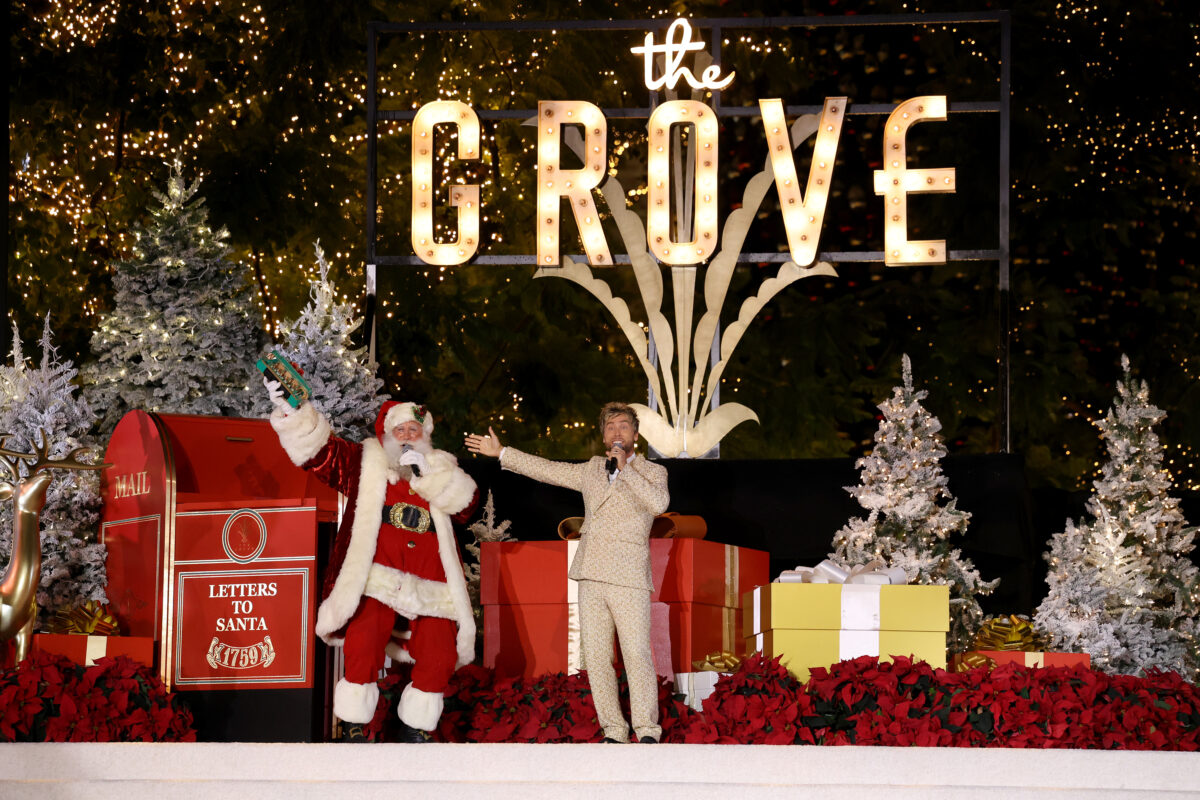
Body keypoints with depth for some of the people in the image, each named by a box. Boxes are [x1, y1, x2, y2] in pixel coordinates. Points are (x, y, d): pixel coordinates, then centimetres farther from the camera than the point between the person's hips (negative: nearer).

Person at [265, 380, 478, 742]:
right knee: (363, 647, -20)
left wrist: (428, 474, -6)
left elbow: (466, 505, 6)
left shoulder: (442, 469, 22)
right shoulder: (366, 461, 17)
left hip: (428, 582, 3)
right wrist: (291, 413, -9)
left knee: (439, 657, -4)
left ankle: (414, 730, 15)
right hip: (377, 575, -3)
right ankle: (355, 729, -9)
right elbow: (319, 451, 5)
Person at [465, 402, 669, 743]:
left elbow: (658, 503, -13)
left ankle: (647, 731, -10)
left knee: (637, 654, -13)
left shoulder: (652, 471, 7)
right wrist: (501, 453, 28)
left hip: (629, 578, -5)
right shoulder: (591, 470, 21)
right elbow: (547, 470, 27)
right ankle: (613, 731, 4)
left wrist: (625, 470, -11)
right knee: (596, 657, 0)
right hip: (591, 577, 5)